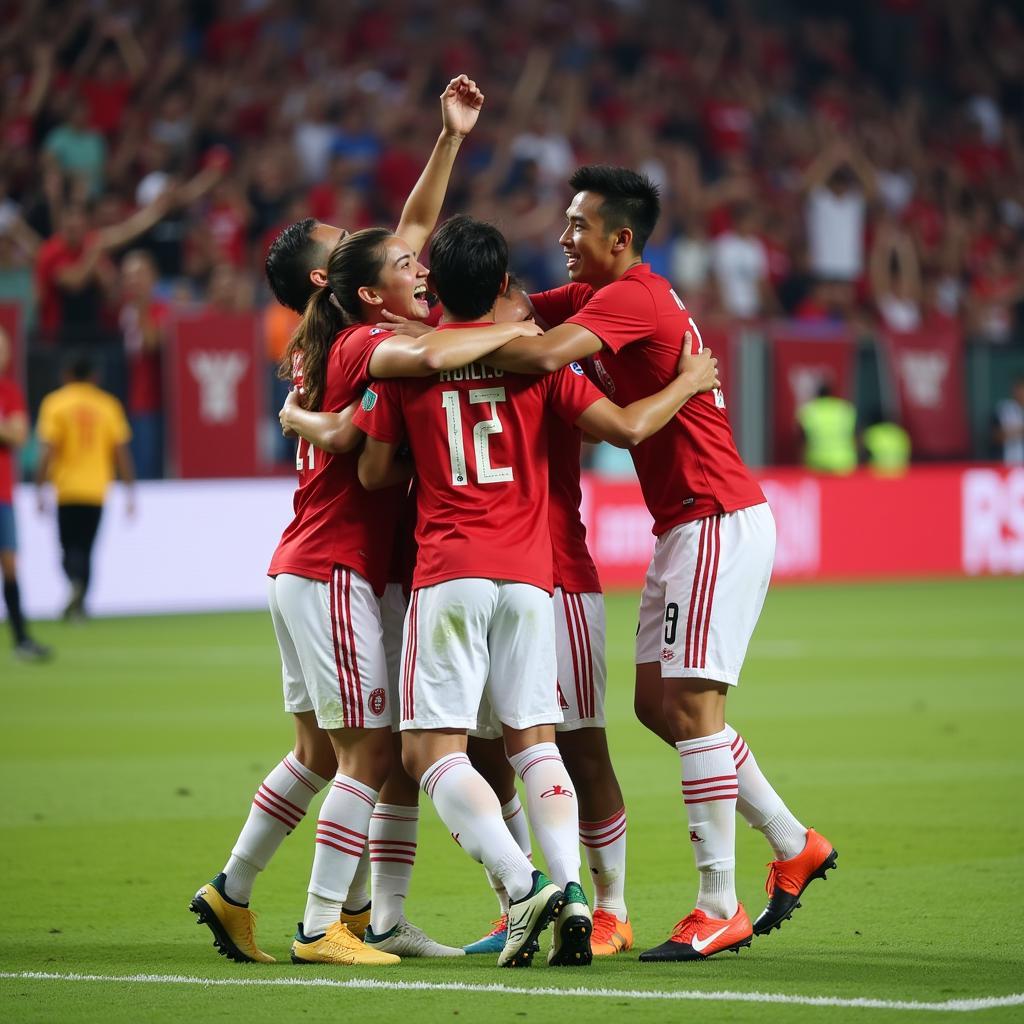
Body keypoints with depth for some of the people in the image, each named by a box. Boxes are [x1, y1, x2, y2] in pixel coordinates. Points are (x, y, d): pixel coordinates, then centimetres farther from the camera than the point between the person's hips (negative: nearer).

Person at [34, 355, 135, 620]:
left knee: (71, 548, 2)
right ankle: (79, 605, 6)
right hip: (97, 489, 2)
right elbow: (122, 452, 3)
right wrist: (130, 492, 8)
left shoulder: (54, 404, -1)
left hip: (67, 489, -2)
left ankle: (76, 583, -27)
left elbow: (47, 451, -9)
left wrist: (40, 490, -6)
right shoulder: (108, 405, 5)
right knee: (86, 549, 11)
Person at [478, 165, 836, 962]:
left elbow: (544, 355, -33)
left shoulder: (632, 299, -17)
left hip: (719, 522, -10)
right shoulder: (597, 296, 14)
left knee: (691, 705, -11)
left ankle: (720, 910, -9)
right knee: (658, 702, 11)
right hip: (686, 526, 10)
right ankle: (794, 845, 20)